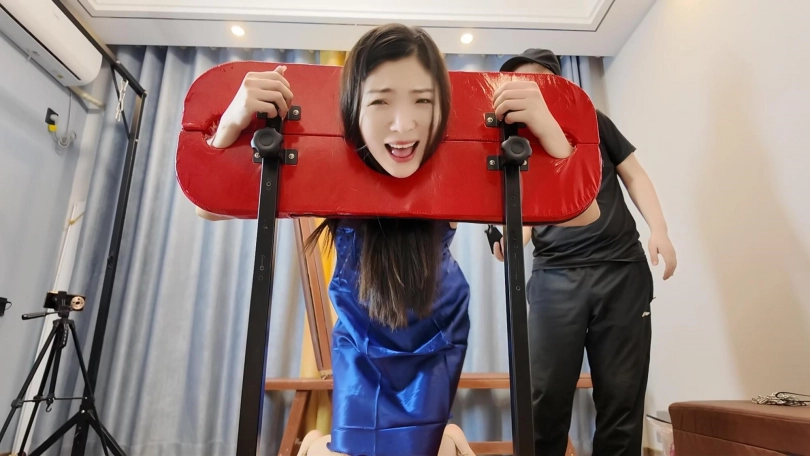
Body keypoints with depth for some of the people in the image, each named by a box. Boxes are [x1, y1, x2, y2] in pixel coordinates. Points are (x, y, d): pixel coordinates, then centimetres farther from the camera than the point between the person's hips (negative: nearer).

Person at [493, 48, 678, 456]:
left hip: (622, 268, 1)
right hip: (554, 277, 0)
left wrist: (659, 230, -2)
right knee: (546, 395, -4)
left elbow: (633, 175, 13)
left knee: (622, 394, 4)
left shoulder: (591, 121, 13)